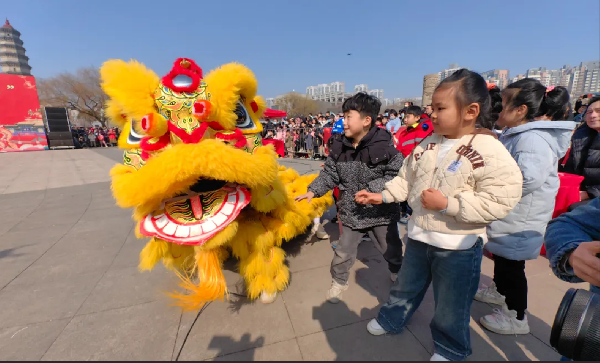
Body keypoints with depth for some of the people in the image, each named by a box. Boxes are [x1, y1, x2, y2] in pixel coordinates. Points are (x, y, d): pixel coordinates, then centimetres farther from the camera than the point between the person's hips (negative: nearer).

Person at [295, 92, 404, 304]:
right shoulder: (339, 147, -6)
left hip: (381, 210, -1)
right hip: (351, 211, 2)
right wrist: (313, 191, -13)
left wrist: (373, 190, -24)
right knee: (343, 252, 11)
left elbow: (397, 174, -14)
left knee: (391, 250, 21)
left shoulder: (383, 145, -17)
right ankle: (339, 282, 39)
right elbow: (329, 174, 0)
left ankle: (398, 275, 55)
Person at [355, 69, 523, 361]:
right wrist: (382, 196, -1)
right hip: (419, 235, 5)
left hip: (459, 246, -5)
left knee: (451, 307, 17)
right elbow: (407, 179, 6)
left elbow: (499, 203, -24)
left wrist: (448, 204, -27)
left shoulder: (491, 152, -20)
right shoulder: (429, 144, -1)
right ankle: (391, 320, 52)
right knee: (406, 287, 26)